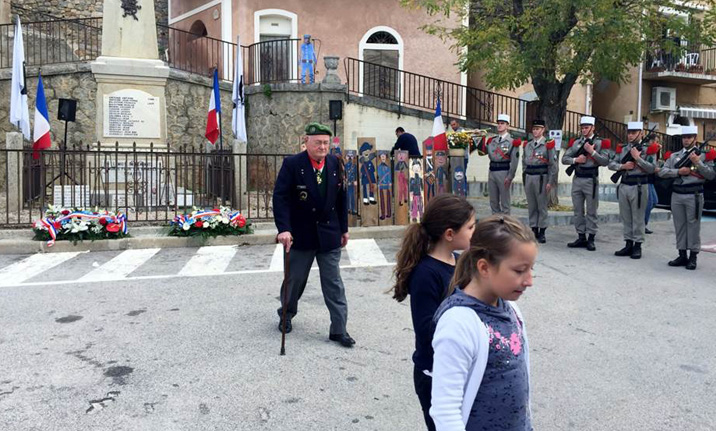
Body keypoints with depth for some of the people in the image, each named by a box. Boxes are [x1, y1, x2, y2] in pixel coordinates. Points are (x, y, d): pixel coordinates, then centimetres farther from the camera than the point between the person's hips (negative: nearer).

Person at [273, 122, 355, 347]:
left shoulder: (335, 163, 0)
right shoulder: (292, 164, -11)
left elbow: (341, 197, 7)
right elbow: (280, 197, -15)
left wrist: (344, 228, 9)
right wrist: (283, 229, -24)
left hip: (329, 233, 2)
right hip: (301, 234, -2)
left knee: (334, 283, 4)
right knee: (295, 280, 15)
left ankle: (339, 329, 11)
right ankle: (286, 315, 40)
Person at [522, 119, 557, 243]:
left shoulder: (548, 144, -3)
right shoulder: (527, 145, 12)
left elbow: (553, 164, -4)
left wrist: (550, 182, -8)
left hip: (541, 177, -5)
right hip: (529, 177, 5)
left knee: (542, 206, 0)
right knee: (531, 206, 8)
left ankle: (542, 232, 7)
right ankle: (533, 230, 16)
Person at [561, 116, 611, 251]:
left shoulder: (600, 142, -1)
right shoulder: (575, 142, 10)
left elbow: (605, 161, -9)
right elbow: (564, 158, 6)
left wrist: (592, 151, -17)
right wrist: (575, 160, -12)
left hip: (591, 180, -4)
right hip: (577, 179, 4)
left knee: (591, 211, 2)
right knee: (578, 211, 8)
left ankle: (591, 239, 8)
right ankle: (581, 237, 16)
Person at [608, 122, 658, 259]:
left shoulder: (647, 148, -2)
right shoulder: (622, 148, 12)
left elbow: (652, 168, -11)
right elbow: (611, 164, 6)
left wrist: (638, 158, -16)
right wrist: (623, 166, -10)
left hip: (639, 186, -5)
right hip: (623, 186, 5)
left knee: (638, 218, 1)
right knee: (625, 218, 9)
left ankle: (637, 246, 9)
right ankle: (628, 245, 18)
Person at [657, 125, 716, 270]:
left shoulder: (703, 155, 5)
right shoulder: (674, 156, 14)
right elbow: (662, 172, 4)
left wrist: (698, 162, -14)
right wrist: (678, 172, -10)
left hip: (694, 195, -3)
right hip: (677, 195, 4)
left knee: (693, 225, -1)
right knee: (679, 225, 7)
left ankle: (693, 257, 5)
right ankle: (682, 255, 16)